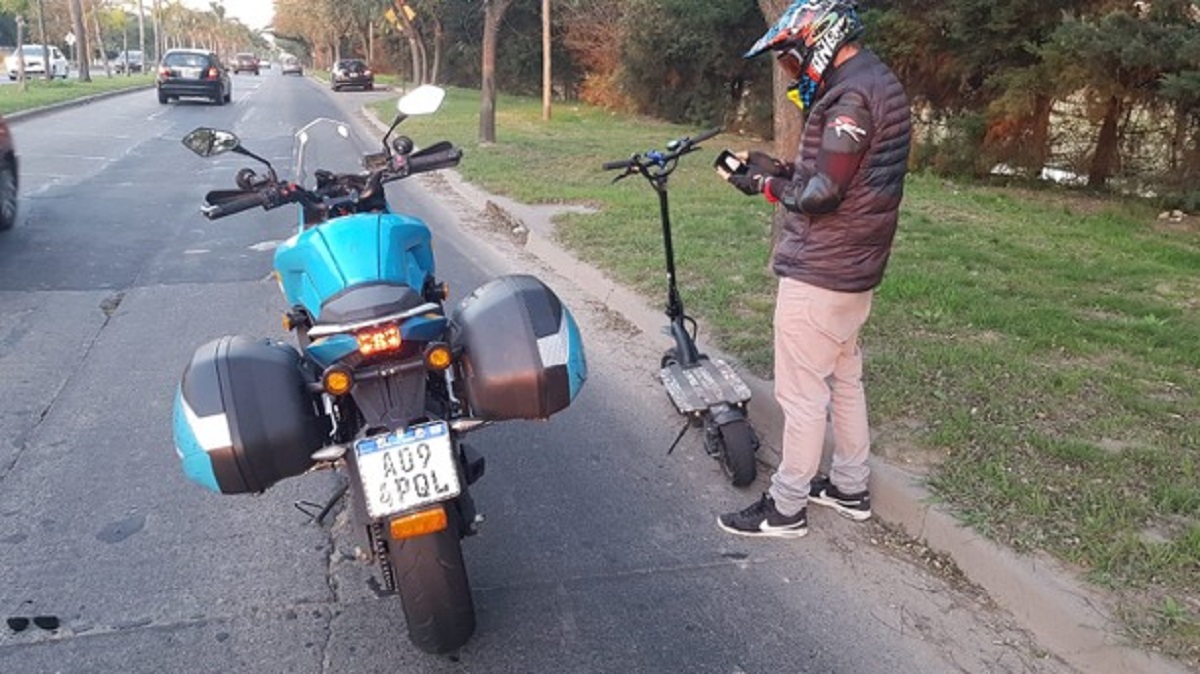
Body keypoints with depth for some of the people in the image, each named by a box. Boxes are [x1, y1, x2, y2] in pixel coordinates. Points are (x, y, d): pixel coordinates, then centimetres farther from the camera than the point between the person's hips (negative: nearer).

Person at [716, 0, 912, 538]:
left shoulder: (851, 94, -19)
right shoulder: (877, 83, 13)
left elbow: (822, 194, -23)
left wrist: (763, 185, -8)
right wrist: (777, 169, 7)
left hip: (819, 272, -10)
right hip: (855, 268, 10)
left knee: (801, 393, 0)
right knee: (844, 378, 19)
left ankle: (786, 508, 12)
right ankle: (850, 488, 32)